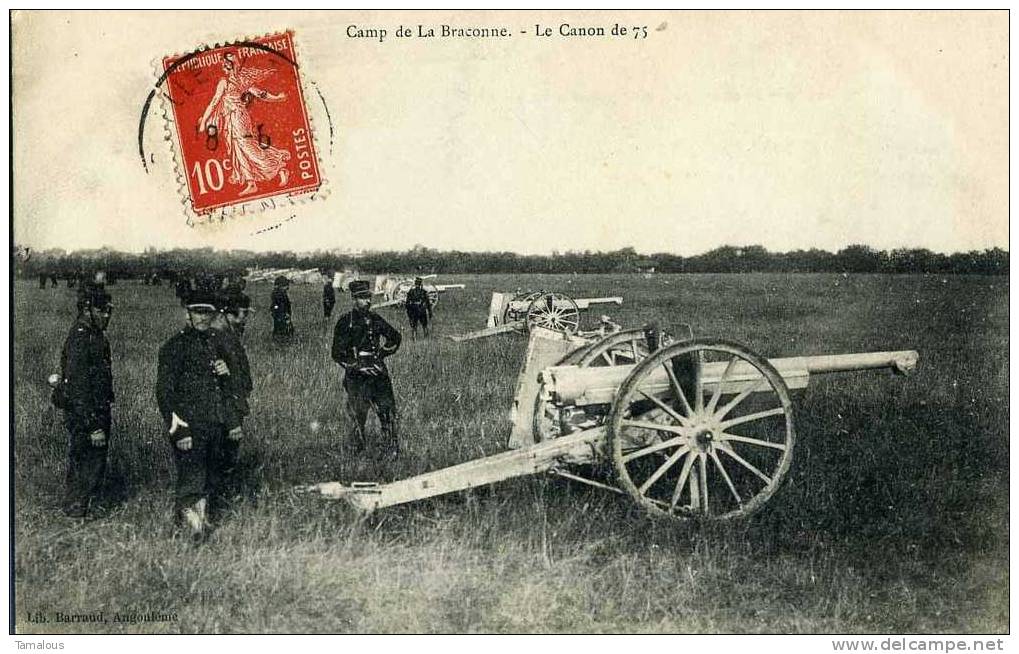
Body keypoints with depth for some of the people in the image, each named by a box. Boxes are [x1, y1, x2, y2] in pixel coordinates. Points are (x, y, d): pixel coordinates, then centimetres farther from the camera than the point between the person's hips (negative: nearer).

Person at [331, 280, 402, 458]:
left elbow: (395, 337, 23)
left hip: (378, 372, 4)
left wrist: (384, 352, 8)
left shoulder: (375, 319, 8)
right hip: (356, 376, -4)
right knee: (358, 414, 4)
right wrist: (358, 365, -15)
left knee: (388, 409, -4)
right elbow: (337, 354, -8)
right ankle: (357, 448, 25)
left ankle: (392, 449, 5)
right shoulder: (345, 322, -5)